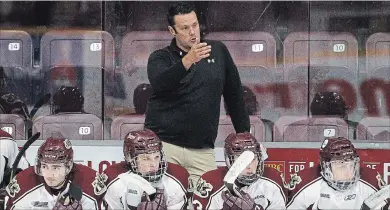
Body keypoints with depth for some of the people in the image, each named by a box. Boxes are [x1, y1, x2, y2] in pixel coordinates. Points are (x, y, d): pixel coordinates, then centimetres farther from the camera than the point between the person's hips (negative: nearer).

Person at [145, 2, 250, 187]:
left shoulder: (218, 51, 11)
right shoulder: (160, 58, 3)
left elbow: (234, 95, 16)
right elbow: (159, 83, -20)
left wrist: (244, 135, 14)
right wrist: (188, 60, -35)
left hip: (202, 150, 2)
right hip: (163, 144, -2)